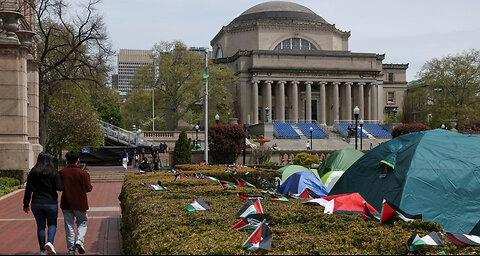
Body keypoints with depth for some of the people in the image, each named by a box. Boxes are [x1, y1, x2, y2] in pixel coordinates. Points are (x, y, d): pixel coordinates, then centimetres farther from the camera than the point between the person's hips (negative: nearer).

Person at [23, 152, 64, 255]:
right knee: (52, 224, 11)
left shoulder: (32, 173, 4)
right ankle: (50, 242, -15)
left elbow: (28, 191, 7)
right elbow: (59, 188, -14)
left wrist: (26, 205, 15)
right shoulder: (54, 172, -8)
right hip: (51, 203, -3)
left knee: (40, 226, 11)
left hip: (36, 204, 3)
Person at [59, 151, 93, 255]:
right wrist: (91, 186, 14)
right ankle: (80, 240, -7)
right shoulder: (83, 173, -9)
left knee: (69, 225, 9)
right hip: (80, 203, -2)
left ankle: (71, 249, 10)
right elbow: (88, 188, -8)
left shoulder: (61, 173, -2)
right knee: (82, 222, 16)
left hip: (66, 203, 2)